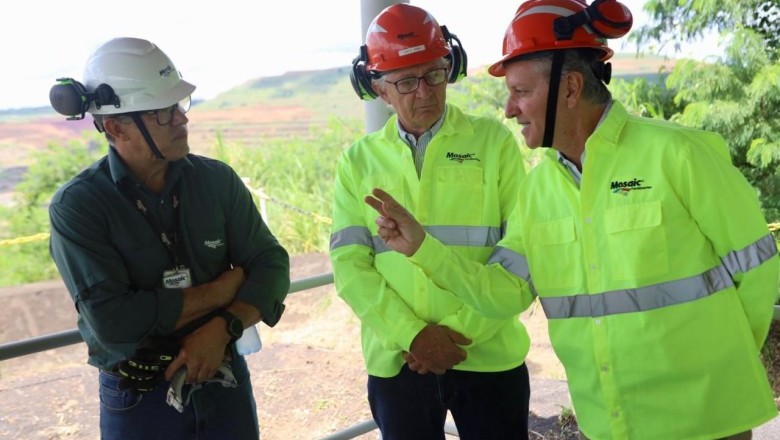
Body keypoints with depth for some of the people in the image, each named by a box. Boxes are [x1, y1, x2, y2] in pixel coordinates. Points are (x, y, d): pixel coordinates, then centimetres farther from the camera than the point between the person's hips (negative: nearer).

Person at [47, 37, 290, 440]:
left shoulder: (216, 180, -5)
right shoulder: (76, 206, -14)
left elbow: (271, 263, -4)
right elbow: (111, 321, -23)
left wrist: (223, 327, -21)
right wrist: (220, 290, -16)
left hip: (225, 380, 3)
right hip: (138, 401, -3)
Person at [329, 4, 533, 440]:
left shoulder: (495, 141, -1)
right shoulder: (359, 160, 4)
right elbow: (349, 264, -3)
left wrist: (462, 330, -12)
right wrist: (412, 335, -13)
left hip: (489, 355, -1)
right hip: (397, 360, 1)